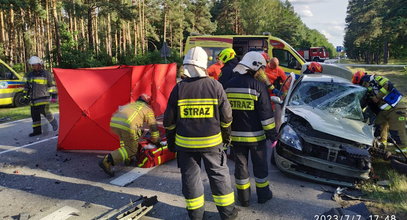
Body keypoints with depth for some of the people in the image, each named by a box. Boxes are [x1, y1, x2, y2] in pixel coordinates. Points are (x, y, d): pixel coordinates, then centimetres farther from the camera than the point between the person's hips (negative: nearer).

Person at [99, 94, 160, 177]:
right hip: (128, 125, -6)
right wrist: (156, 141, 43)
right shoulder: (148, 109, 25)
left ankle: (127, 158, 28)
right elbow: (153, 127, 29)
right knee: (131, 149, 5)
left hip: (113, 122, 6)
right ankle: (108, 161, -10)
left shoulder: (130, 104, 39)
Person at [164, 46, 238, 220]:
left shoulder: (179, 88, -5)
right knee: (219, 175, 13)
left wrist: (171, 140, 13)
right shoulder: (215, 86, -7)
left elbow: (169, 120, -1)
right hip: (212, 141, 0)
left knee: (190, 176, 13)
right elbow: (226, 116, -3)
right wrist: (226, 135, 13)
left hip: (185, 143, 1)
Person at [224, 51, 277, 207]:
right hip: (255, 135, -3)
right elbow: (266, 113, -12)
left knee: (240, 165, 13)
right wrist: (272, 134, -3)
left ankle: (244, 198, 22)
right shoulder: (258, 86, -13)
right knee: (260, 165, 14)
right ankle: (263, 194, 29)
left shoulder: (228, 85, 2)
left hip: (236, 135, 4)